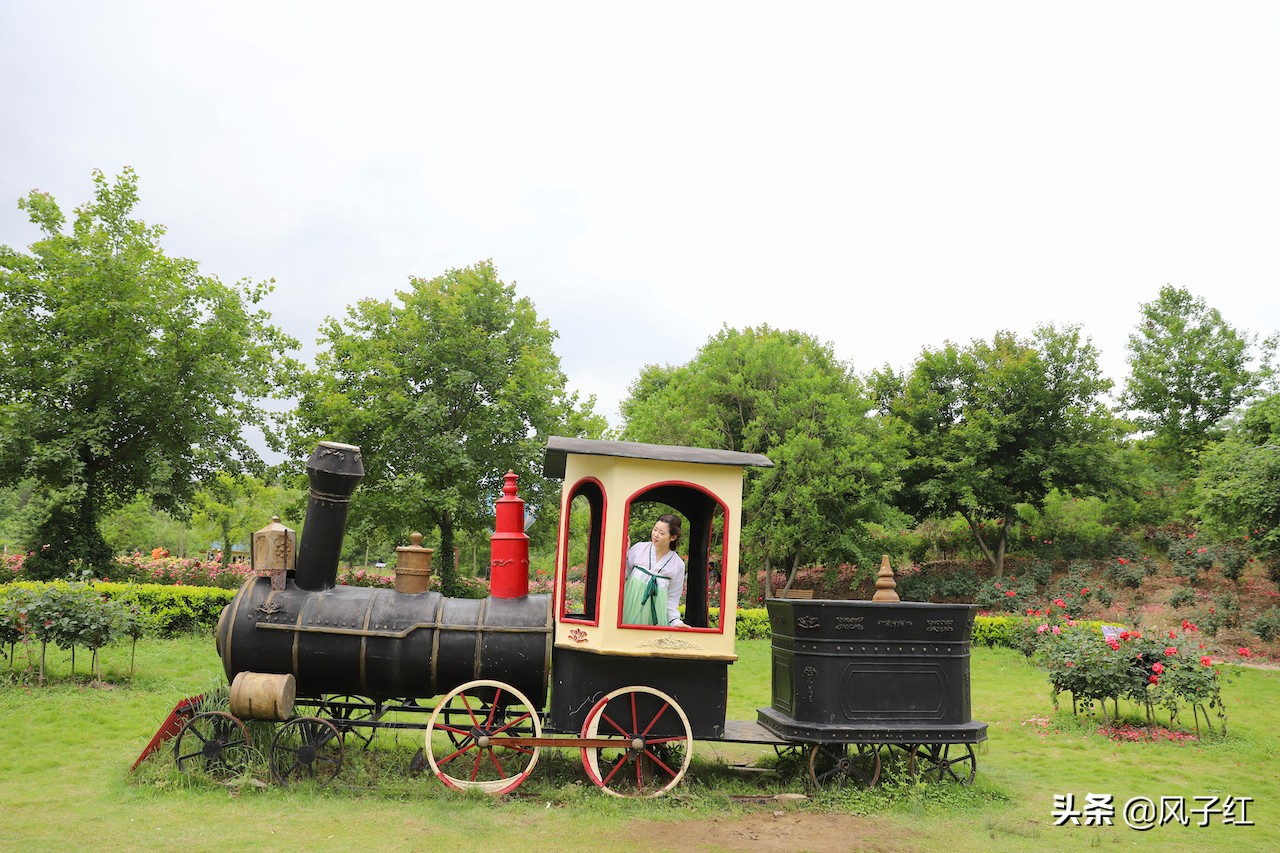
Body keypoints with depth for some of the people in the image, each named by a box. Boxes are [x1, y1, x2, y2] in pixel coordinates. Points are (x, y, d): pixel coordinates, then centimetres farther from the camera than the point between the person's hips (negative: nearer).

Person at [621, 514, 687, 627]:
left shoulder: (678, 565, 0)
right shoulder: (639, 548, 0)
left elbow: (672, 597, 4)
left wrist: (675, 621, -4)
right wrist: (624, 551, -5)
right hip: (631, 605, 1)